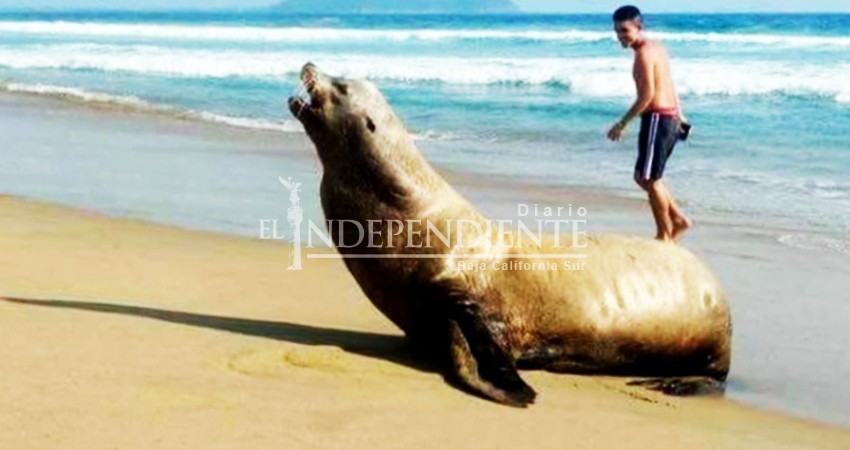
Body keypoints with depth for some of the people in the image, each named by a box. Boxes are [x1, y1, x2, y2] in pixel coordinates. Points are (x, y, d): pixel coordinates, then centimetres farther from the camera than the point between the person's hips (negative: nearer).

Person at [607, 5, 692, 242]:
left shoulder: (643, 52, -14)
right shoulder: (656, 46, 15)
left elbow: (648, 94, -20)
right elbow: (669, 85, 21)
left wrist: (623, 123, -17)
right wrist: (680, 115, 27)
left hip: (656, 118, -10)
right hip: (670, 118, 10)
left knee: (649, 178, 0)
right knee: (643, 177, 17)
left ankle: (664, 234, 8)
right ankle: (678, 219, 18)